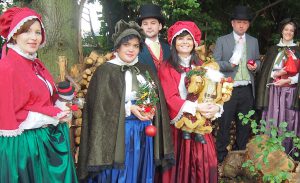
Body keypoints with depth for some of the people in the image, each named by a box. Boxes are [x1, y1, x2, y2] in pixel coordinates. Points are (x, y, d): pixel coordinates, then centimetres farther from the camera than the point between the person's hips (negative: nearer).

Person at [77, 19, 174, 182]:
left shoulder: (146, 71, 11)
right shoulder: (105, 71, -5)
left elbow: (157, 99, 10)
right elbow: (101, 104, -11)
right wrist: (129, 108, -19)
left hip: (144, 133, 5)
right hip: (117, 133, -5)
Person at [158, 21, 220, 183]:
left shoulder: (200, 66, 13)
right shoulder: (167, 68, -4)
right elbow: (170, 98, -12)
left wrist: (215, 106, -14)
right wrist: (195, 107, -22)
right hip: (178, 123, -4)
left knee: (202, 162, 3)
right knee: (180, 164, 0)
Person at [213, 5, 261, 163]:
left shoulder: (253, 41, 12)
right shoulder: (222, 41, 0)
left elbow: (258, 62, 18)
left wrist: (255, 66, -5)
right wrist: (229, 64, -21)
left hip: (247, 90, 4)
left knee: (245, 123, 12)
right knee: (224, 123, 4)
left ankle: (241, 152, 27)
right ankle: (221, 154, 16)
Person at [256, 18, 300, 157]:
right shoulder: (273, 50, 12)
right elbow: (266, 72, 6)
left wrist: (288, 80, -14)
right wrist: (278, 73, -12)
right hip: (274, 91, 1)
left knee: (288, 123, -1)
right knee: (272, 122, -1)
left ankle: (287, 154, 9)